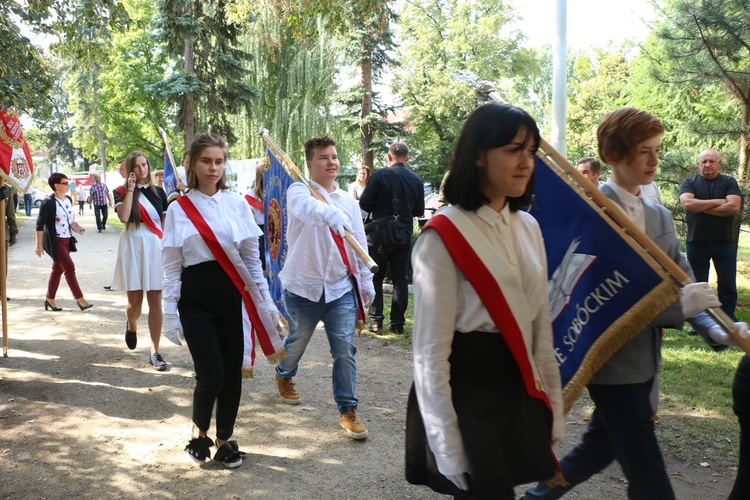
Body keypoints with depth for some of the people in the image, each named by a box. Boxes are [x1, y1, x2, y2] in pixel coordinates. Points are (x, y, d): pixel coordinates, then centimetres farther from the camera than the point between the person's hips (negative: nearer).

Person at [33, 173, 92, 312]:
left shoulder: (68, 199, 7)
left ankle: (49, 299, 25)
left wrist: (74, 225, 2)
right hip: (54, 241, -8)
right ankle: (80, 299, -5)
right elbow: (40, 224, -14)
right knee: (69, 267, -10)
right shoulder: (48, 203, -16)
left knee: (58, 269, 13)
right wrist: (39, 244, -15)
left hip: (66, 240, 8)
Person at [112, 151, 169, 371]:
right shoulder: (122, 192, 2)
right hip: (133, 246, -1)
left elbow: (166, 223, 11)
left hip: (155, 247, 1)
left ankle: (155, 351, 3)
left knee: (155, 301, -2)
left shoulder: (158, 192, 9)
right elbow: (124, 217, -17)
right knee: (135, 302, 2)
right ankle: (131, 325, 39)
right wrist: (131, 189, -12)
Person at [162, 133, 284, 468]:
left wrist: (265, 300, 7)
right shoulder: (179, 209, 0)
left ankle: (224, 439, 26)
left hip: (233, 293, 2)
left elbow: (251, 257, 8)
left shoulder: (238, 204, 4)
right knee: (211, 374, -7)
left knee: (233, 372, 5)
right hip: (196, 296, -2)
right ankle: (199, 432, 22)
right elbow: (171, 266, 2)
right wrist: (170, 312, -2)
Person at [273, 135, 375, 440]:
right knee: (297, 342, 17)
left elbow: (360, 245, 13)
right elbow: (307, 208, -33)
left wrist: (366, 281, 12)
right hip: (304, 287, -2)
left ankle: (348, 410, 7)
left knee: (345, 350, -4)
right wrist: (332, 215, -52)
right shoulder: (299, 191, -7)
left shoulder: (349, 201, 8)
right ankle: (284, 375, 49)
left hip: (341, 288, 3)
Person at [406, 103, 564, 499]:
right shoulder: (444, 235, -15)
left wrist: (552, 406, 11)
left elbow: (540, 324, 12)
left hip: (519, 390, 7)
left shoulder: (527, 227, 7)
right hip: (467, 390, -7)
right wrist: (446, 446, -15)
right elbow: (431, 351, -15)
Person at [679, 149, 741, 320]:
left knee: (728, 284, 1)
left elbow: (734, 207, -11)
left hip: (724, 241, 0)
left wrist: (701, 207, -10)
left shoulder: (729, 182, 5)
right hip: (696, 241, 0)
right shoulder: (689, 183, 5)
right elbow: (687, 203, -14)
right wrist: (717, 202, -10)